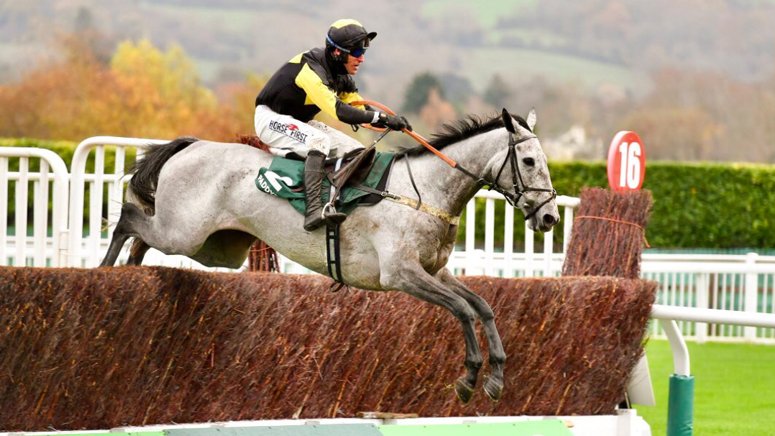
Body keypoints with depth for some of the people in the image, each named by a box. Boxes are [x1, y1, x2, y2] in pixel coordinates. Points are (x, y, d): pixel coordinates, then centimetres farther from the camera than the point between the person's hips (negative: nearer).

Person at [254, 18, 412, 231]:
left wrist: (391, 121, -16)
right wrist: (383, 118, -41)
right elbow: (338, 110, -39)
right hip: (271, 118, -9)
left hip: (299, 123, 10)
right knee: (320, 140, -36)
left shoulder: (341, 76, 1)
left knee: (356, 150, -3)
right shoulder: (310, 69, -29)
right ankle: (314, 210, -46)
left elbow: (361, 109, 3)